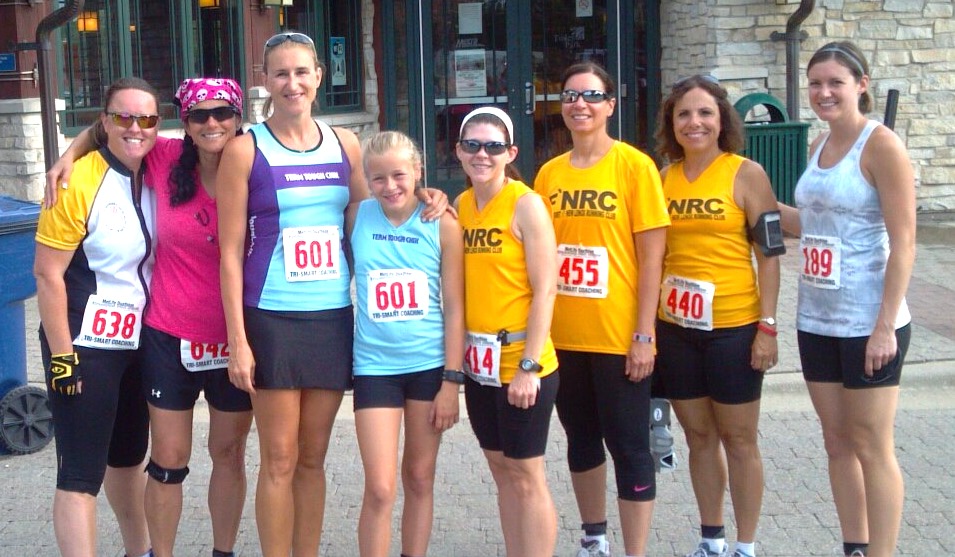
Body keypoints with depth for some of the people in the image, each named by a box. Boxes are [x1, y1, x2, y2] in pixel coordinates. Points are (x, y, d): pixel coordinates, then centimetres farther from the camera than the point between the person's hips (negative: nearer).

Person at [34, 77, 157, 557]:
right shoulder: (78, 184, -18)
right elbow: (47, 274, -17)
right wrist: (62, 357, -18)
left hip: (139, 342, 7)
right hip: (85, 347, -7)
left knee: (129, 455, 23)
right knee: (80, 473, -5)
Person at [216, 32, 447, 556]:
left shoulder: (344, 144, 8)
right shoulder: (246, 149, -3)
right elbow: (231, 252, -5)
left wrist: (425, 204, 0)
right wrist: (237, 340, -10)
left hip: (334, 317, 4)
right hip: (272, 320, -3)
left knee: (313, 459, 11)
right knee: (279, 461, 1)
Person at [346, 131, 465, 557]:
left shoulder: (441, 224, -4)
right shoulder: (356, 218, -2)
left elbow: (454, 308, -3)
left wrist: (451, 380, -5)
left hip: (430, 364, 1)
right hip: (375, 366, 0)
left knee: (420, 479, 12)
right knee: (380, 489, -5)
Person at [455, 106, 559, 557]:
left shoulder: (526, 204, -11)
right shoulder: (460, 206, 8)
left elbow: (545, 290, -14)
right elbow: (459, 285, 12)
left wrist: (528, 366, -17)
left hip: (521, 363, -6)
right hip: (478, 363, 6)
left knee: (526, 475, 1)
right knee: (501, 470, 14)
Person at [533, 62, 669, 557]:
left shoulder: (634, 165, -6)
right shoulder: (549, 173, 6)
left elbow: (651, 256, -9)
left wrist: (643, 335, -12)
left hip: (617, 337, -5)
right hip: (562, 336, 5)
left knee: (628, 446, 1)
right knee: (581, 440, 17)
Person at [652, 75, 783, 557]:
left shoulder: (746, 174, -5)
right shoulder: (662, 178, 6)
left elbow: (769, 255, -5)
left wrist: (767, 327, -10)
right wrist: (647, 325, 9)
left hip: (733, 326, -4)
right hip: (675, 327, 4)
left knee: (738, 438, 6)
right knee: (698, 435, 14)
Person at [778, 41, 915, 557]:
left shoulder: (881, 145, -12)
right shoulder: (819, 147, 10)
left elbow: (903, 242, -15)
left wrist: (886, 326, -19)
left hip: (868, 322, -7)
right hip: (816, 319, 7)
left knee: (872, 447, 1)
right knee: (837, 441, 13)